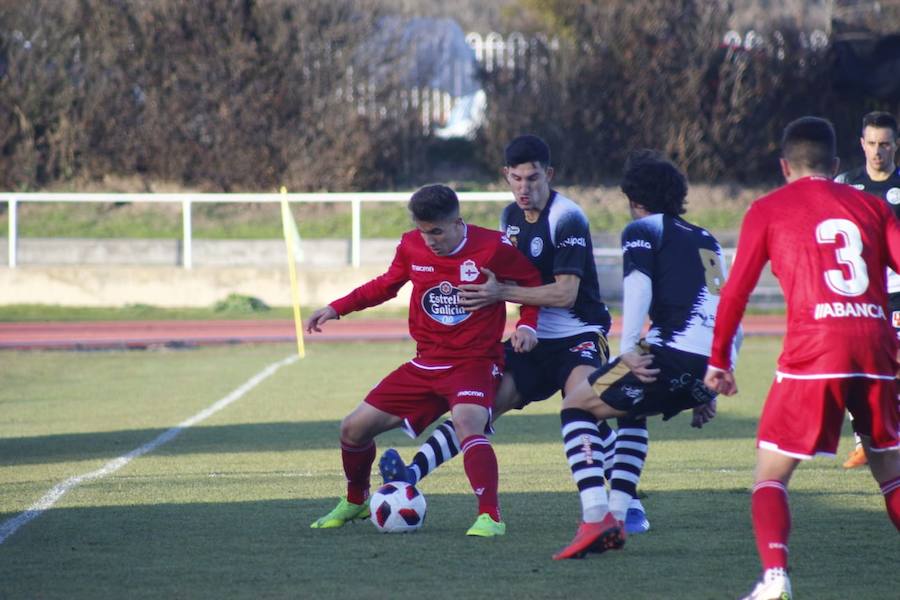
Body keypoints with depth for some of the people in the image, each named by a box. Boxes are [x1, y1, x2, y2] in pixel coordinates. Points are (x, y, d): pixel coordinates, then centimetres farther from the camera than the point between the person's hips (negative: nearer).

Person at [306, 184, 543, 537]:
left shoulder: (492, 248, -14)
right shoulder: (411, 247, -1)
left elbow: (534, 281, 2)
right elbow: (386, 285, 18)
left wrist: (526, 325, -12)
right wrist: (337, 308, 12)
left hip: (475, 361, -6)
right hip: (427, 364, 6)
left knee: (467, 423, -37)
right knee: (354, 428, 5)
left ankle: (490, 517, -36)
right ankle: (355, 502, 32)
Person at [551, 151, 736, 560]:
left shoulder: (642, 230, 9)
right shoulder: (705, 239, 30)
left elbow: (639, 286, -10)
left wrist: (628, 351, -17)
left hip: (673, 353, -7)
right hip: (711, 366, 7)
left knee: (576, 405, 6)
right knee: (630, 410, 32)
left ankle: (596, 517, -14)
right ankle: (615, 519, 22)